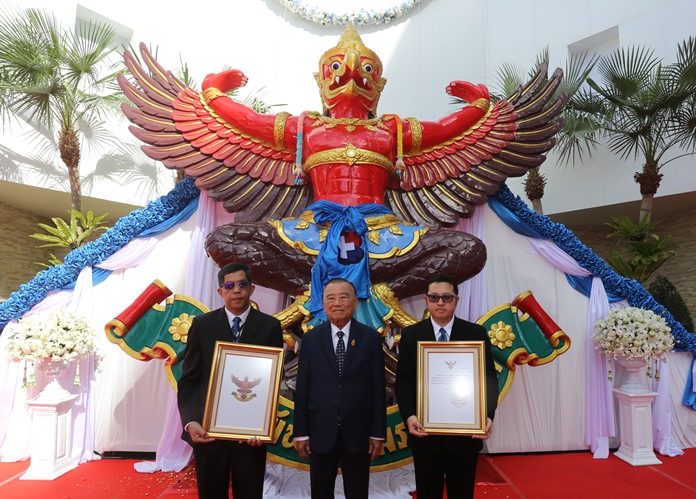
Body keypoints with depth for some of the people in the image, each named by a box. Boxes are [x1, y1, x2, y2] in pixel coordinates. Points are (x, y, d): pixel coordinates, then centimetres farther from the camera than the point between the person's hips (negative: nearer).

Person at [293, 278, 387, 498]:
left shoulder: (371, 338, -1)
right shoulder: (310, 338, 1)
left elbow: (378, 388, -1)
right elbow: (302, 388, 1)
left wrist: (378, 433, -3)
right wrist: (300, 432, -1)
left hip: (358, 433, -1)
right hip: (320, 432, 1)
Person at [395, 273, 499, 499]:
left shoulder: (476, 334, 0)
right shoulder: (411, 335, 1)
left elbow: (489, 378, -1)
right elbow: (403, 381, -1)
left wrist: (488, 415, -16)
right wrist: (409, 416, -16)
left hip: (465, 432, 0)